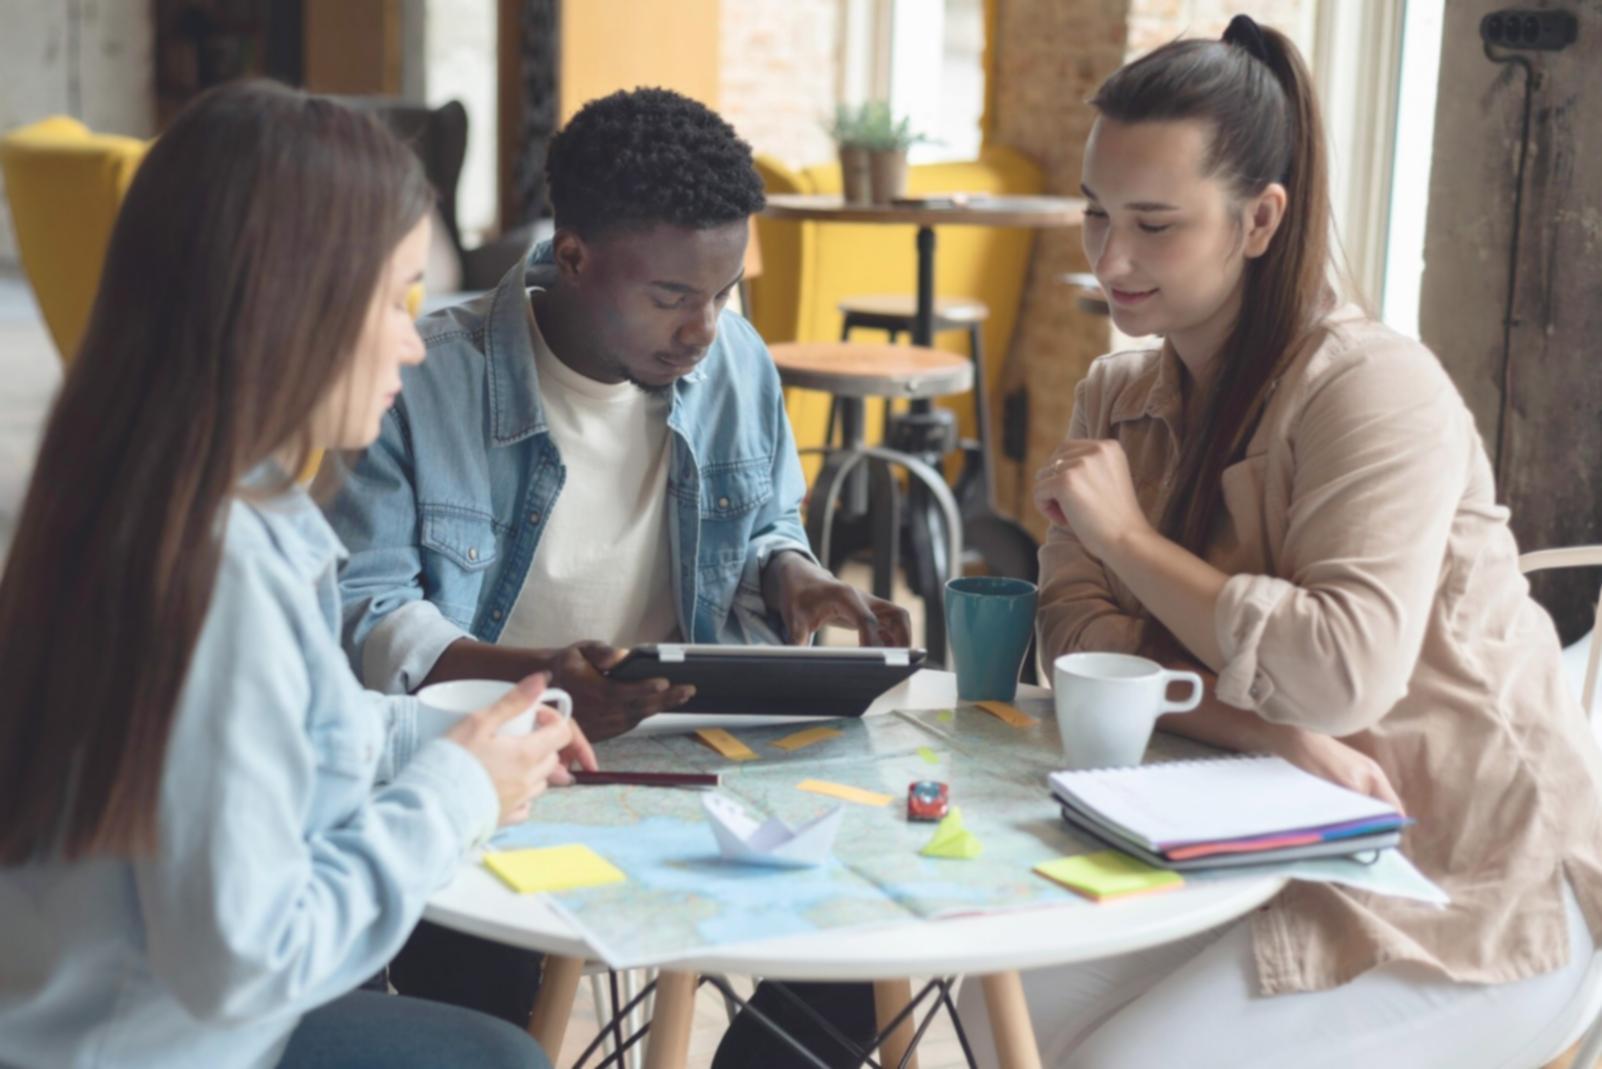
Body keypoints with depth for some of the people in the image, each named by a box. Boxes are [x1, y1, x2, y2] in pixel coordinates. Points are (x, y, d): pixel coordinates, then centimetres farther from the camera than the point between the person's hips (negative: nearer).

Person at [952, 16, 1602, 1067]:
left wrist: (1131, 537, -20)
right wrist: (1276, 736, -22)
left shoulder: (1374, 385, -18)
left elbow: (1343, 674, -30)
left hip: (1471, 890, -6)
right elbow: (1081, 633, -6)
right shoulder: (1118, 396, 4)